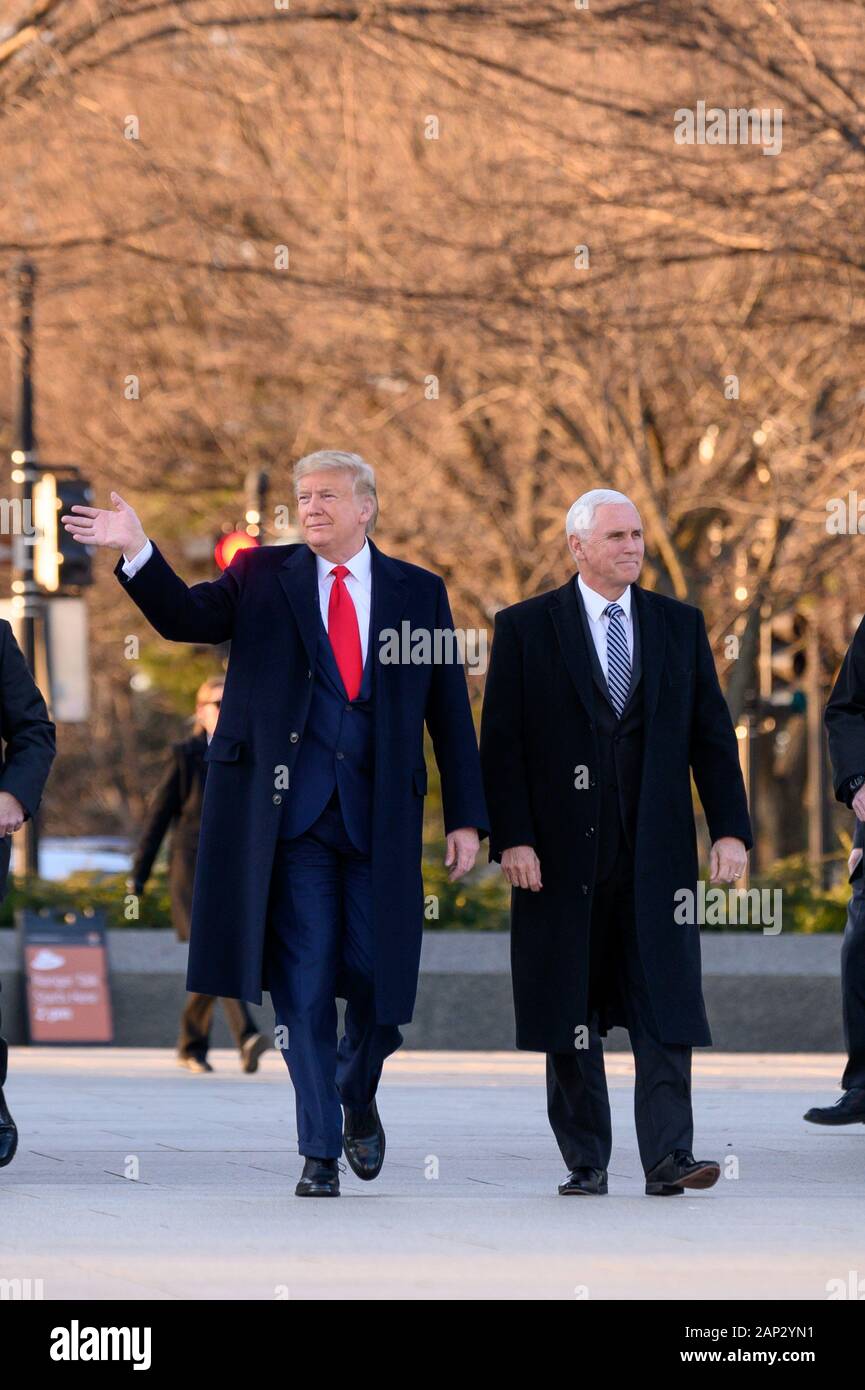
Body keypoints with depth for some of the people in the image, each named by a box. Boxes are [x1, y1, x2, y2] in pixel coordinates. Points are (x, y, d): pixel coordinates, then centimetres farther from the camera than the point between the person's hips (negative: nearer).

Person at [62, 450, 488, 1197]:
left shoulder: (418, 591, 9)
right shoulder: (264, 576, 8)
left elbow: (449, 710, 8)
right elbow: (188, 616, -8)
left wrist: (466, 817, 3)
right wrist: (138, 552, -25)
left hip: (379, 818, 1)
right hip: (291, 812, -1)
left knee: (380, 982, 1)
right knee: (303, 988, -2)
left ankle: (357, 1096, 31)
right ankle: (321, 1150, 5)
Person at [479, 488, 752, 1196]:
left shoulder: (680, 625, 11)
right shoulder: (526, 628, 3)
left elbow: (712, 732, 10)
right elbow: (503, 743, -1)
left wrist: (730, 829, 1)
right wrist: (513, 838, -9)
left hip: (655, 852, 1)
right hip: (563, 851, -1)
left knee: (665, 1007, -7)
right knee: (571, 1015, 3)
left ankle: (668, 1157, -10)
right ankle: (586, 1161, 11)